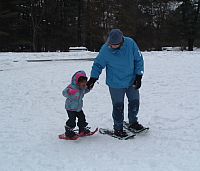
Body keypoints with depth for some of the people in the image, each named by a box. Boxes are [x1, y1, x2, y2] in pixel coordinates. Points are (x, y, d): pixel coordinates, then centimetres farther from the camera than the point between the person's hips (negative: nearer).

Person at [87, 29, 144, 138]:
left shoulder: (130, 43, -14)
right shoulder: (105, 49, -17)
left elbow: (139, 60, -3)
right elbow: (98, 65, -4)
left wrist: (139, 76, -6)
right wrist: (92, 79, -14)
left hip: (132, 81, 3)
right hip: (115, 84, -3)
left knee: (135, 102, 14)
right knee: (118, 106, 2)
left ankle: (133, 122, 37)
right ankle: (118, 128, 20)